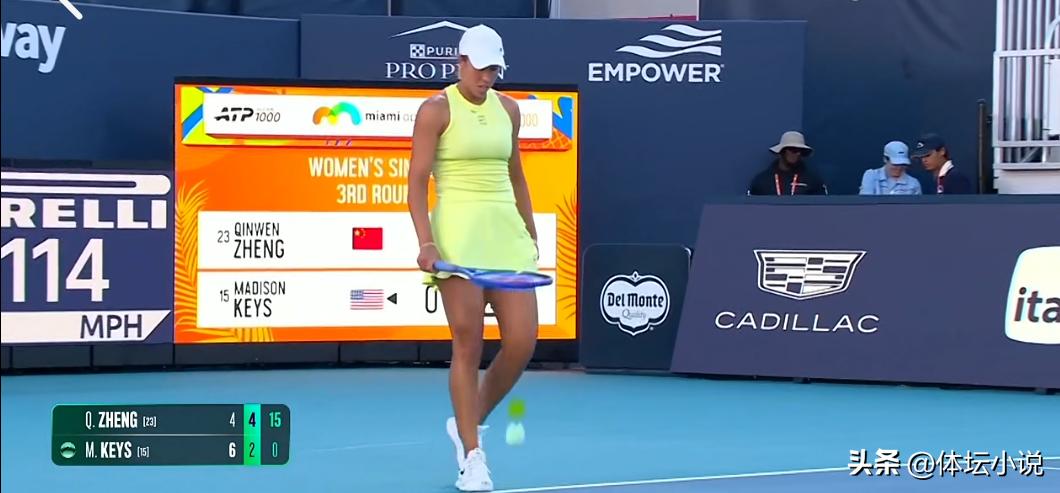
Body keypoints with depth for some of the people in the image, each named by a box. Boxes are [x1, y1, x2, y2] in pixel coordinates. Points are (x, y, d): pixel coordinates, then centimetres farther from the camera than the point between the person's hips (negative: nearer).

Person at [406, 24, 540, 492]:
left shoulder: (508, 108, 13)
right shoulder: (436, 109, -3)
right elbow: (417, 181, -6)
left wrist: (530, 236, 20)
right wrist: (426, 241, -17)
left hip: (507, 231, 5)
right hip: (458, 232, -5)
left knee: (522, 342, -2)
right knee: (468, 344, -5)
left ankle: (468, 422, 22)